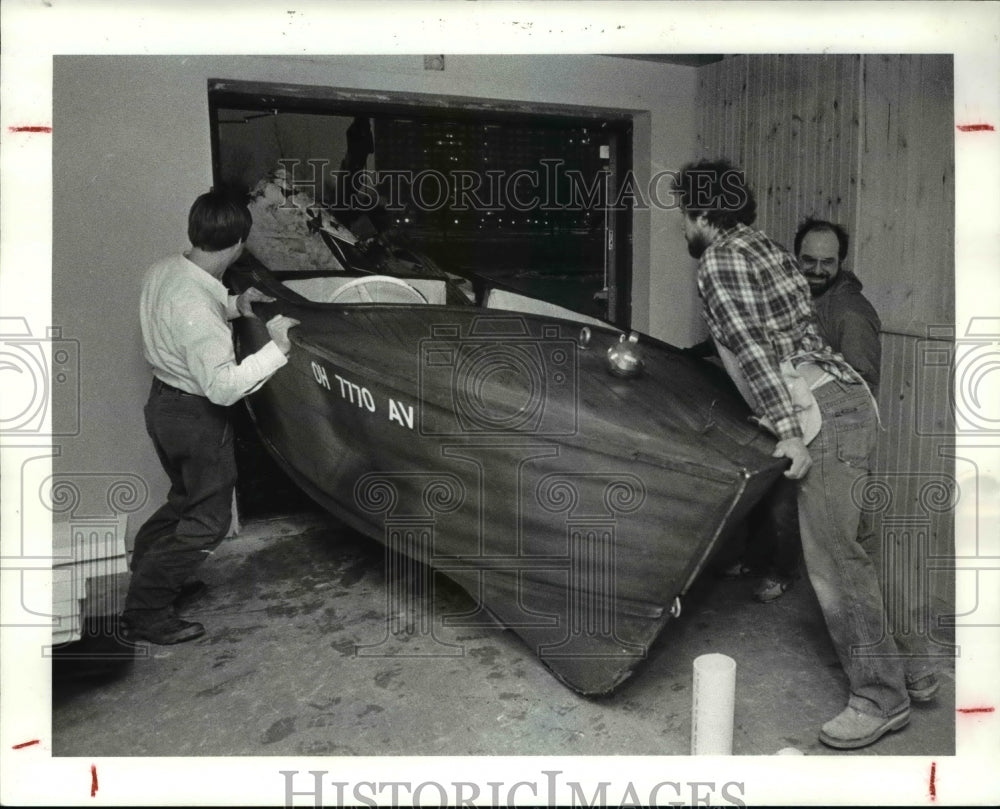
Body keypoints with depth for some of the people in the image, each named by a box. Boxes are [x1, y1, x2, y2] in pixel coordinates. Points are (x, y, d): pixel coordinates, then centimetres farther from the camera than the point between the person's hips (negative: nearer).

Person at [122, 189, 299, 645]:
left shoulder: (163, 271, -2)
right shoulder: (196, 304, -31)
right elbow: (223, 385, -32)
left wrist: (234, 305, 9)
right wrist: (276, 348, -28)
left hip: (164, 401, 9)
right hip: (195, 417, -9)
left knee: (186, 500, 27)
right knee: (207, 520, 7)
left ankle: (146, 576, 43)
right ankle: (146, 612, 16)